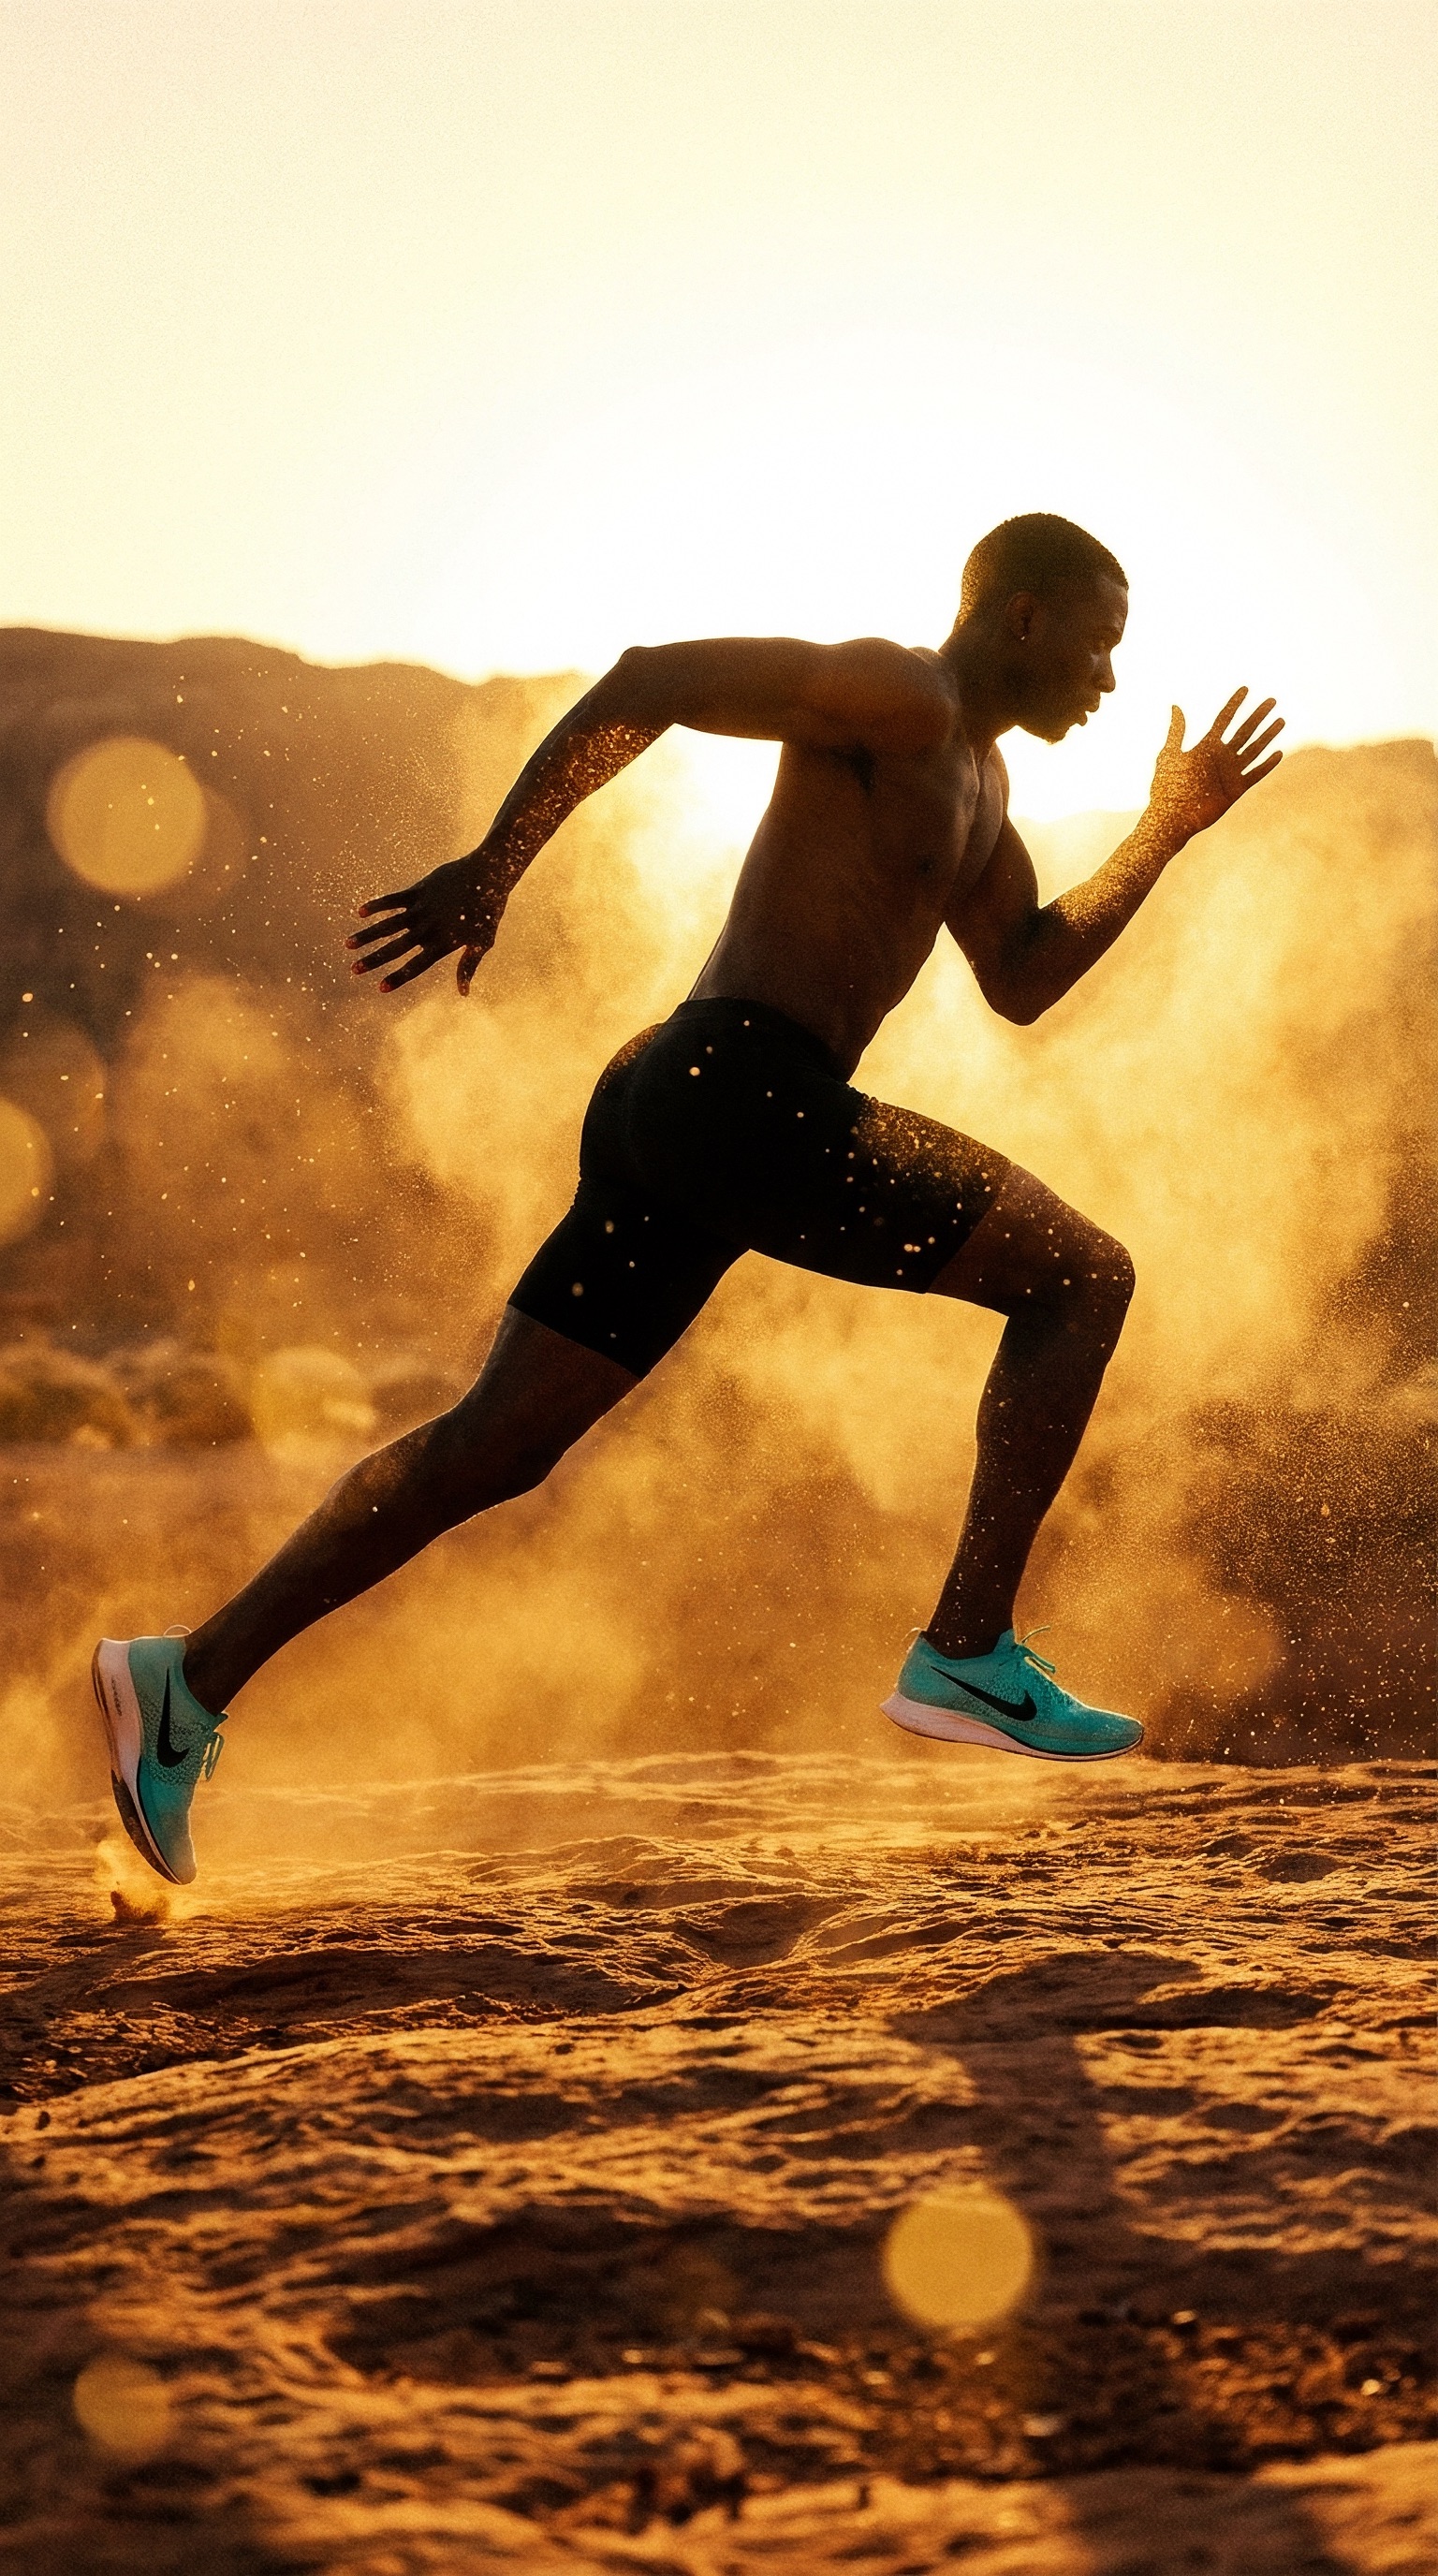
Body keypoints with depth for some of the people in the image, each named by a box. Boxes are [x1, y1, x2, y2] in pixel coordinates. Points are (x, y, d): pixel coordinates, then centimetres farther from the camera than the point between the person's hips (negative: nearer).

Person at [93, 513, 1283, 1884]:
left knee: (493, 1447, 8)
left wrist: (1164, 834, 24)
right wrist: (489, 870, -20)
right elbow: (647, 680, -15)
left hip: (667, 1109, 10)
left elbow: (1021, 980, 30)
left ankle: (190, 1679, 6)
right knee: (1080, 1275, -5)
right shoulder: (894, 693, -6)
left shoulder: (974, 770, 26)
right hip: (744, 1090, -10)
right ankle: (967, 1654, -6)